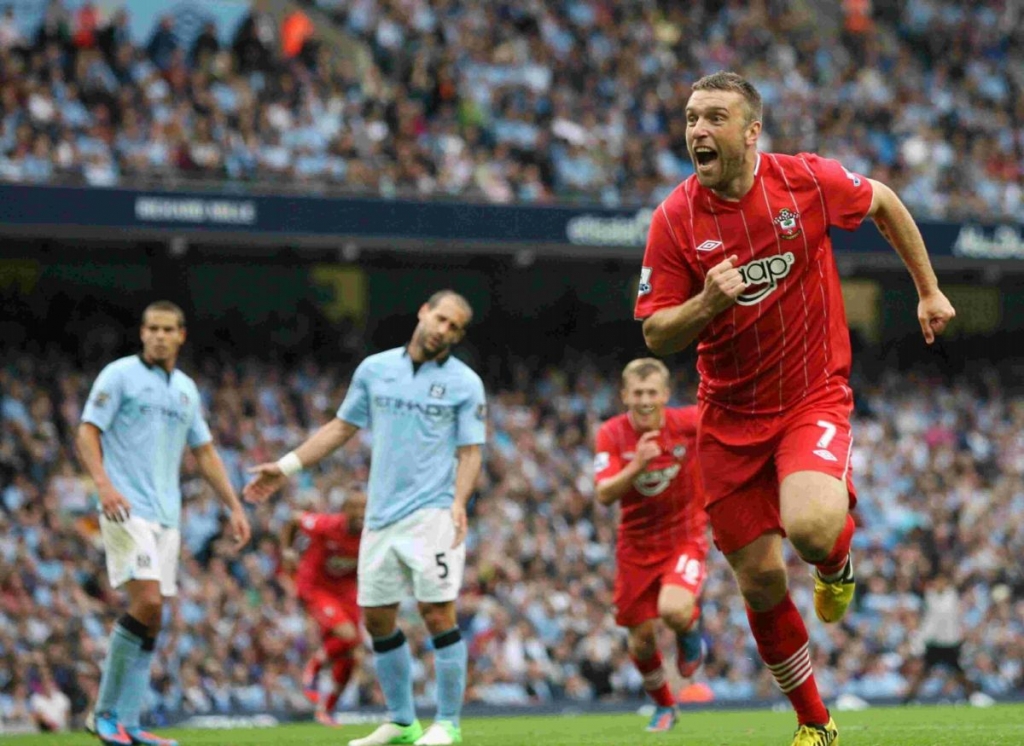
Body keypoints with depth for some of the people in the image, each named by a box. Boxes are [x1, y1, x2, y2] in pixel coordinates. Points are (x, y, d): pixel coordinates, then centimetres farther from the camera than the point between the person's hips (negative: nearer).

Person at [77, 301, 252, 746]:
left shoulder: (186, 389, 18)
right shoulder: (120, 375, -1)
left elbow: (204, 453, 24)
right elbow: (87, 433, -6)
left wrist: (234, 507, 17)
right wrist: (104, 484, -22)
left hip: (166, 515, 6)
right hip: (127, 509, -6)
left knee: (150, 619, 2)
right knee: (147, 601, -20)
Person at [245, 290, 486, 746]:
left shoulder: (465, 383, -1)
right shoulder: (375, 369, 9)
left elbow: (470, 451, -3)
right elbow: (342, 427, 17)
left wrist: (459, 501, -20)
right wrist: (286, 467, 15)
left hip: (433, 515, -5)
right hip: (382, 516, 5)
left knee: (438, 613, -12)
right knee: (377, 619, 7)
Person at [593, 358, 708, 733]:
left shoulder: (688, 422, -14)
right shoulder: (611, 434, -12)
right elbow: (604, 495, -24)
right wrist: (636, 466, -40)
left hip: (685, 537, -2)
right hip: (636, 545, 2)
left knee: (673, 610, -29)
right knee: (641, 639, 5)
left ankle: (691, 630, 9)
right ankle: (663, 706, 33)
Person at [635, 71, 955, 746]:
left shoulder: (808, 180, -11)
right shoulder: (674, 220, -9)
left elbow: (885, 204, 10)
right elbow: (657, 337, -7)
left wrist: (930, 291, 15)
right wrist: (707, 303, -26)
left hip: (815, 396, -2)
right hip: (730, 417, 2)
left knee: (810, 527, -30)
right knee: (761, 580, 3)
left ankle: (838, 564, 10)